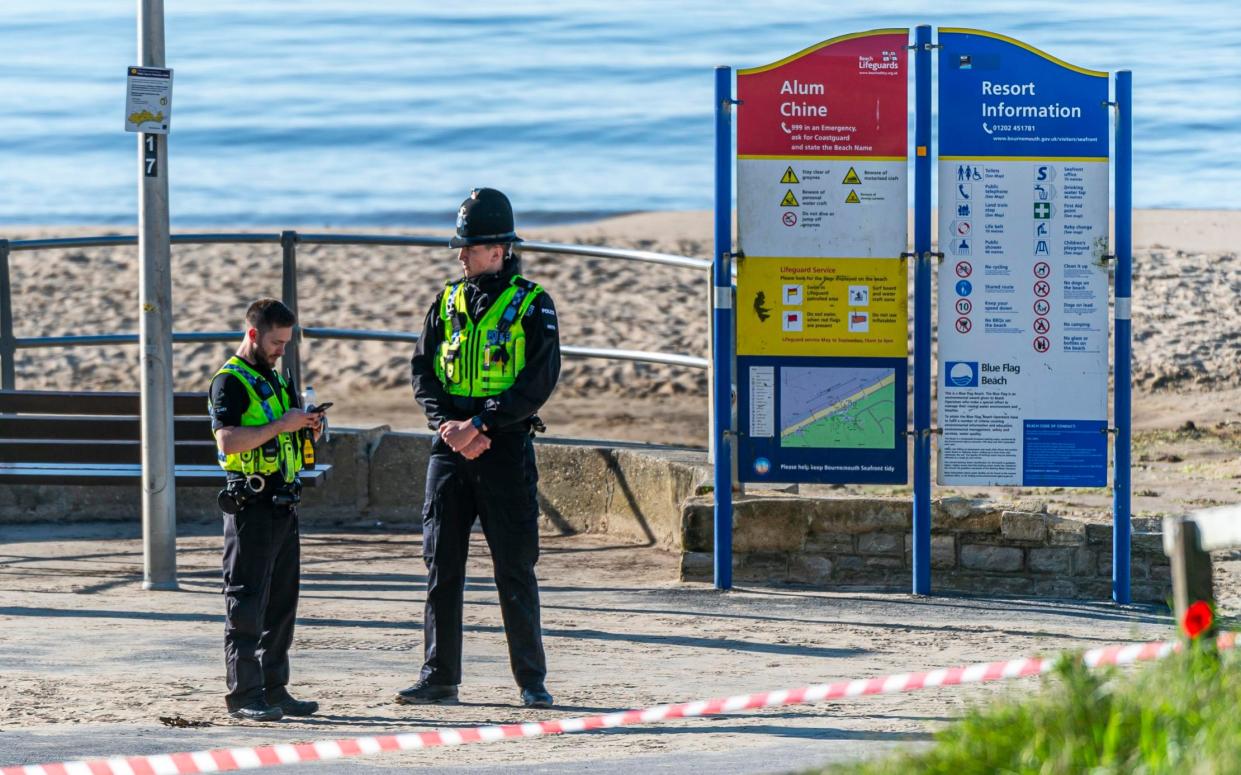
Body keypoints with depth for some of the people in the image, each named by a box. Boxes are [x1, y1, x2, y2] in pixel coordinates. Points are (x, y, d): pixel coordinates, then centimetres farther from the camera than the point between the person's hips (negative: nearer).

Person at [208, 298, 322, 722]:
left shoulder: (278, 380, 19)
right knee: (246, 602, -7)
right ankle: (243, 695, -7)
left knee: (282, 602, 10)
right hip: (250, 506, -9)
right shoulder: (230, 381, -8)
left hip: (282, 506, 9)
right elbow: (228, 440, -20)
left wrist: (307, 428, 5)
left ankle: (274, 689, 16)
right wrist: (281, 425, -20)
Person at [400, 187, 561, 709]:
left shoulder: (531, 305, -2)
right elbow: (423, 373, 8)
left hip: (507, 449, -4)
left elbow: (539, 381, -10)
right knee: (441, 565, 3)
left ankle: (532, 681, 5)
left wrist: (480, 423, -17)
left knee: (515, 569, -1)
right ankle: (439, 678, 8)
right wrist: (448, 424, -10)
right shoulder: (446, 304, 12)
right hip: (450, 449, 4)